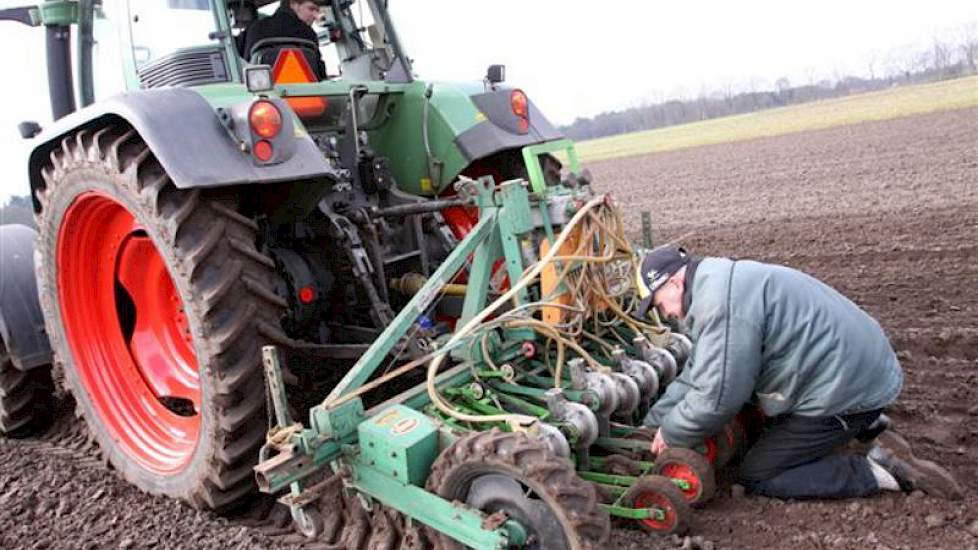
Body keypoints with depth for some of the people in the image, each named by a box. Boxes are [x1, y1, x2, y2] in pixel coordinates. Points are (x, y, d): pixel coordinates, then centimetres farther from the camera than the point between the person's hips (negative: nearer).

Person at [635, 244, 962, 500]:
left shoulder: (721, 302, -23)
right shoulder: (720, 286, 12)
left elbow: (717, 395, -24)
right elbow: (697, 374, 14)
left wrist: (672, 434, -7)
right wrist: (657, 421, 8)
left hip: (847, 387, -10)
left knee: (755, 478, -2)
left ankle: (881, 470, -5)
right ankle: (863, 426, 21)